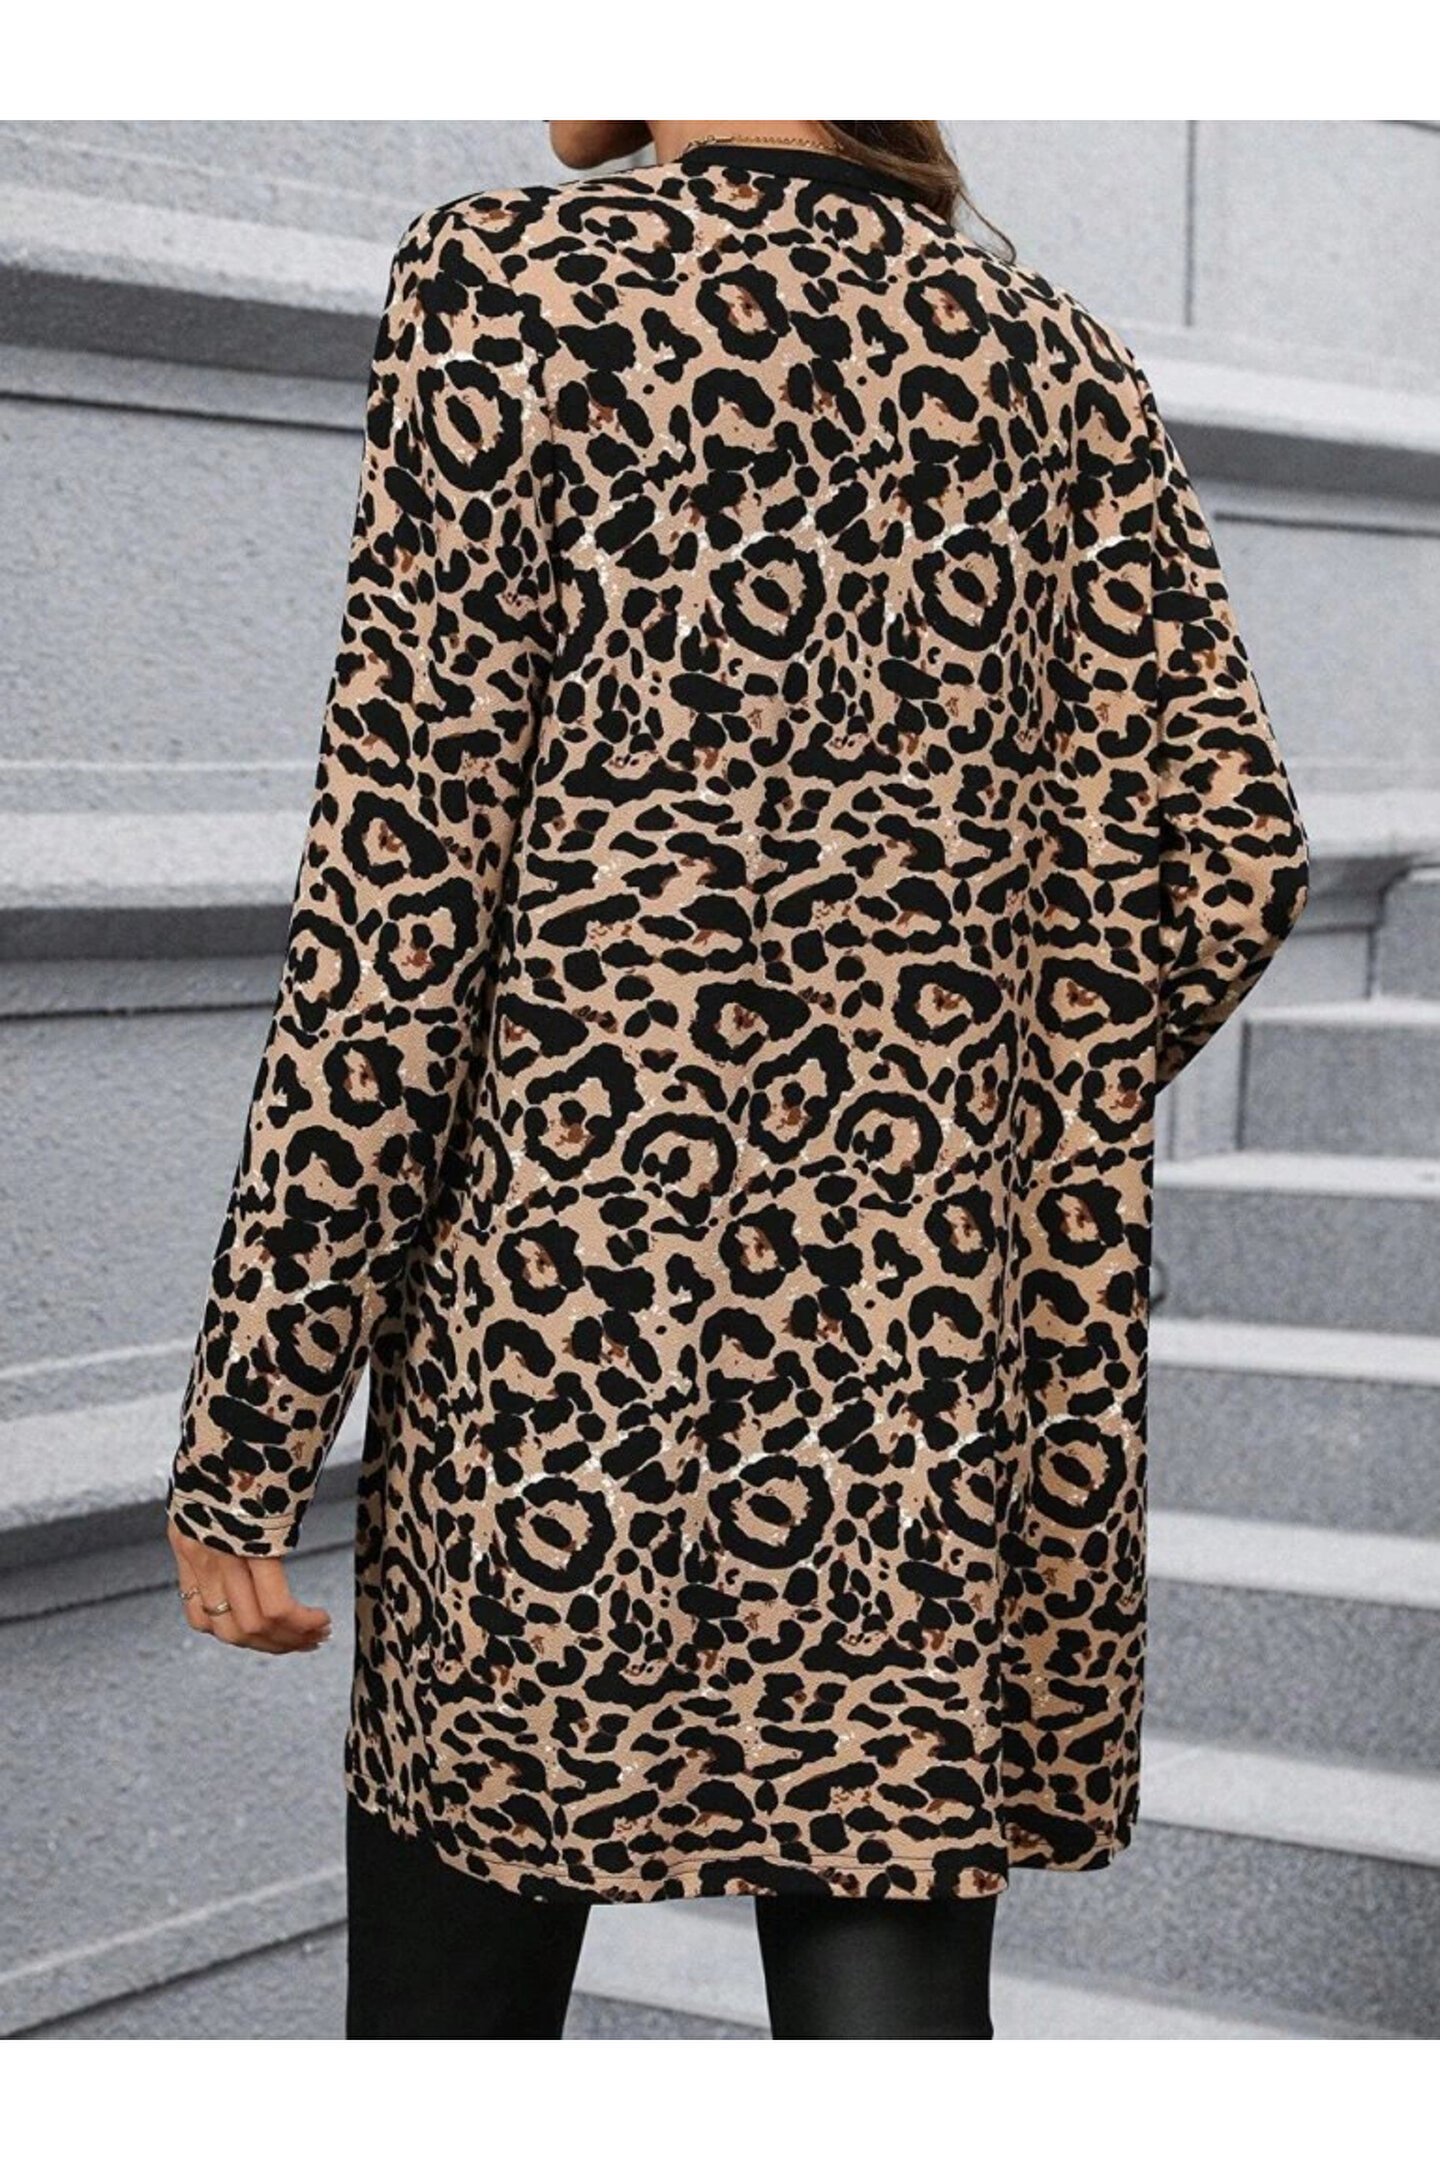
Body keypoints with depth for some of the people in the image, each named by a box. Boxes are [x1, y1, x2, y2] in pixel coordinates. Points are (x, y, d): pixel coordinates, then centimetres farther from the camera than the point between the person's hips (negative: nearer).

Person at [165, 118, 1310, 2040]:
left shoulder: (515, 284, -3)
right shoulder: (1059, 362, 10)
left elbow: (402, 890, -8)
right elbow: (1224, 859, 4)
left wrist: (248, 1425, -5)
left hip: (576, 1325, -4)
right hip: (954, 1354, 4)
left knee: (451, 1998, 11)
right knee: (894, 1992, 9)